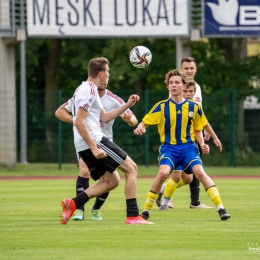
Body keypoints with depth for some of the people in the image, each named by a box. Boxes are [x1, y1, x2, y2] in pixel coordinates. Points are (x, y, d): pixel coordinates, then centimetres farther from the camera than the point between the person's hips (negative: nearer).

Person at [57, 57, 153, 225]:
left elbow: (104, 117, 26)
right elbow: (79, 122, -20)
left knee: (112, 181, 16)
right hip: (93, 141, -10)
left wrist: (127, 105, 20)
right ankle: (133, 216, -8)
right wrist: (94, 148, -23)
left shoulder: (88, 89, 21)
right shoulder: (89, 90, -12)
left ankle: (73, 204, 5)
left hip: (84, 147, 10)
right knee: (131, 168, -4)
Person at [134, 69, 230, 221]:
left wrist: (202, 144, 0)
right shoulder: (162, 107, 2)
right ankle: (147, 210, -11)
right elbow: (144, 122, 3)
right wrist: (140, 128, -21)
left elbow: (197, 130, 18)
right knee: (163, 172, -27)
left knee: (199, 171, -24)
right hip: (169, 147, -1)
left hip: (188, 147, 1)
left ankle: (220, 208, -19)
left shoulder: (194, 107, 6)